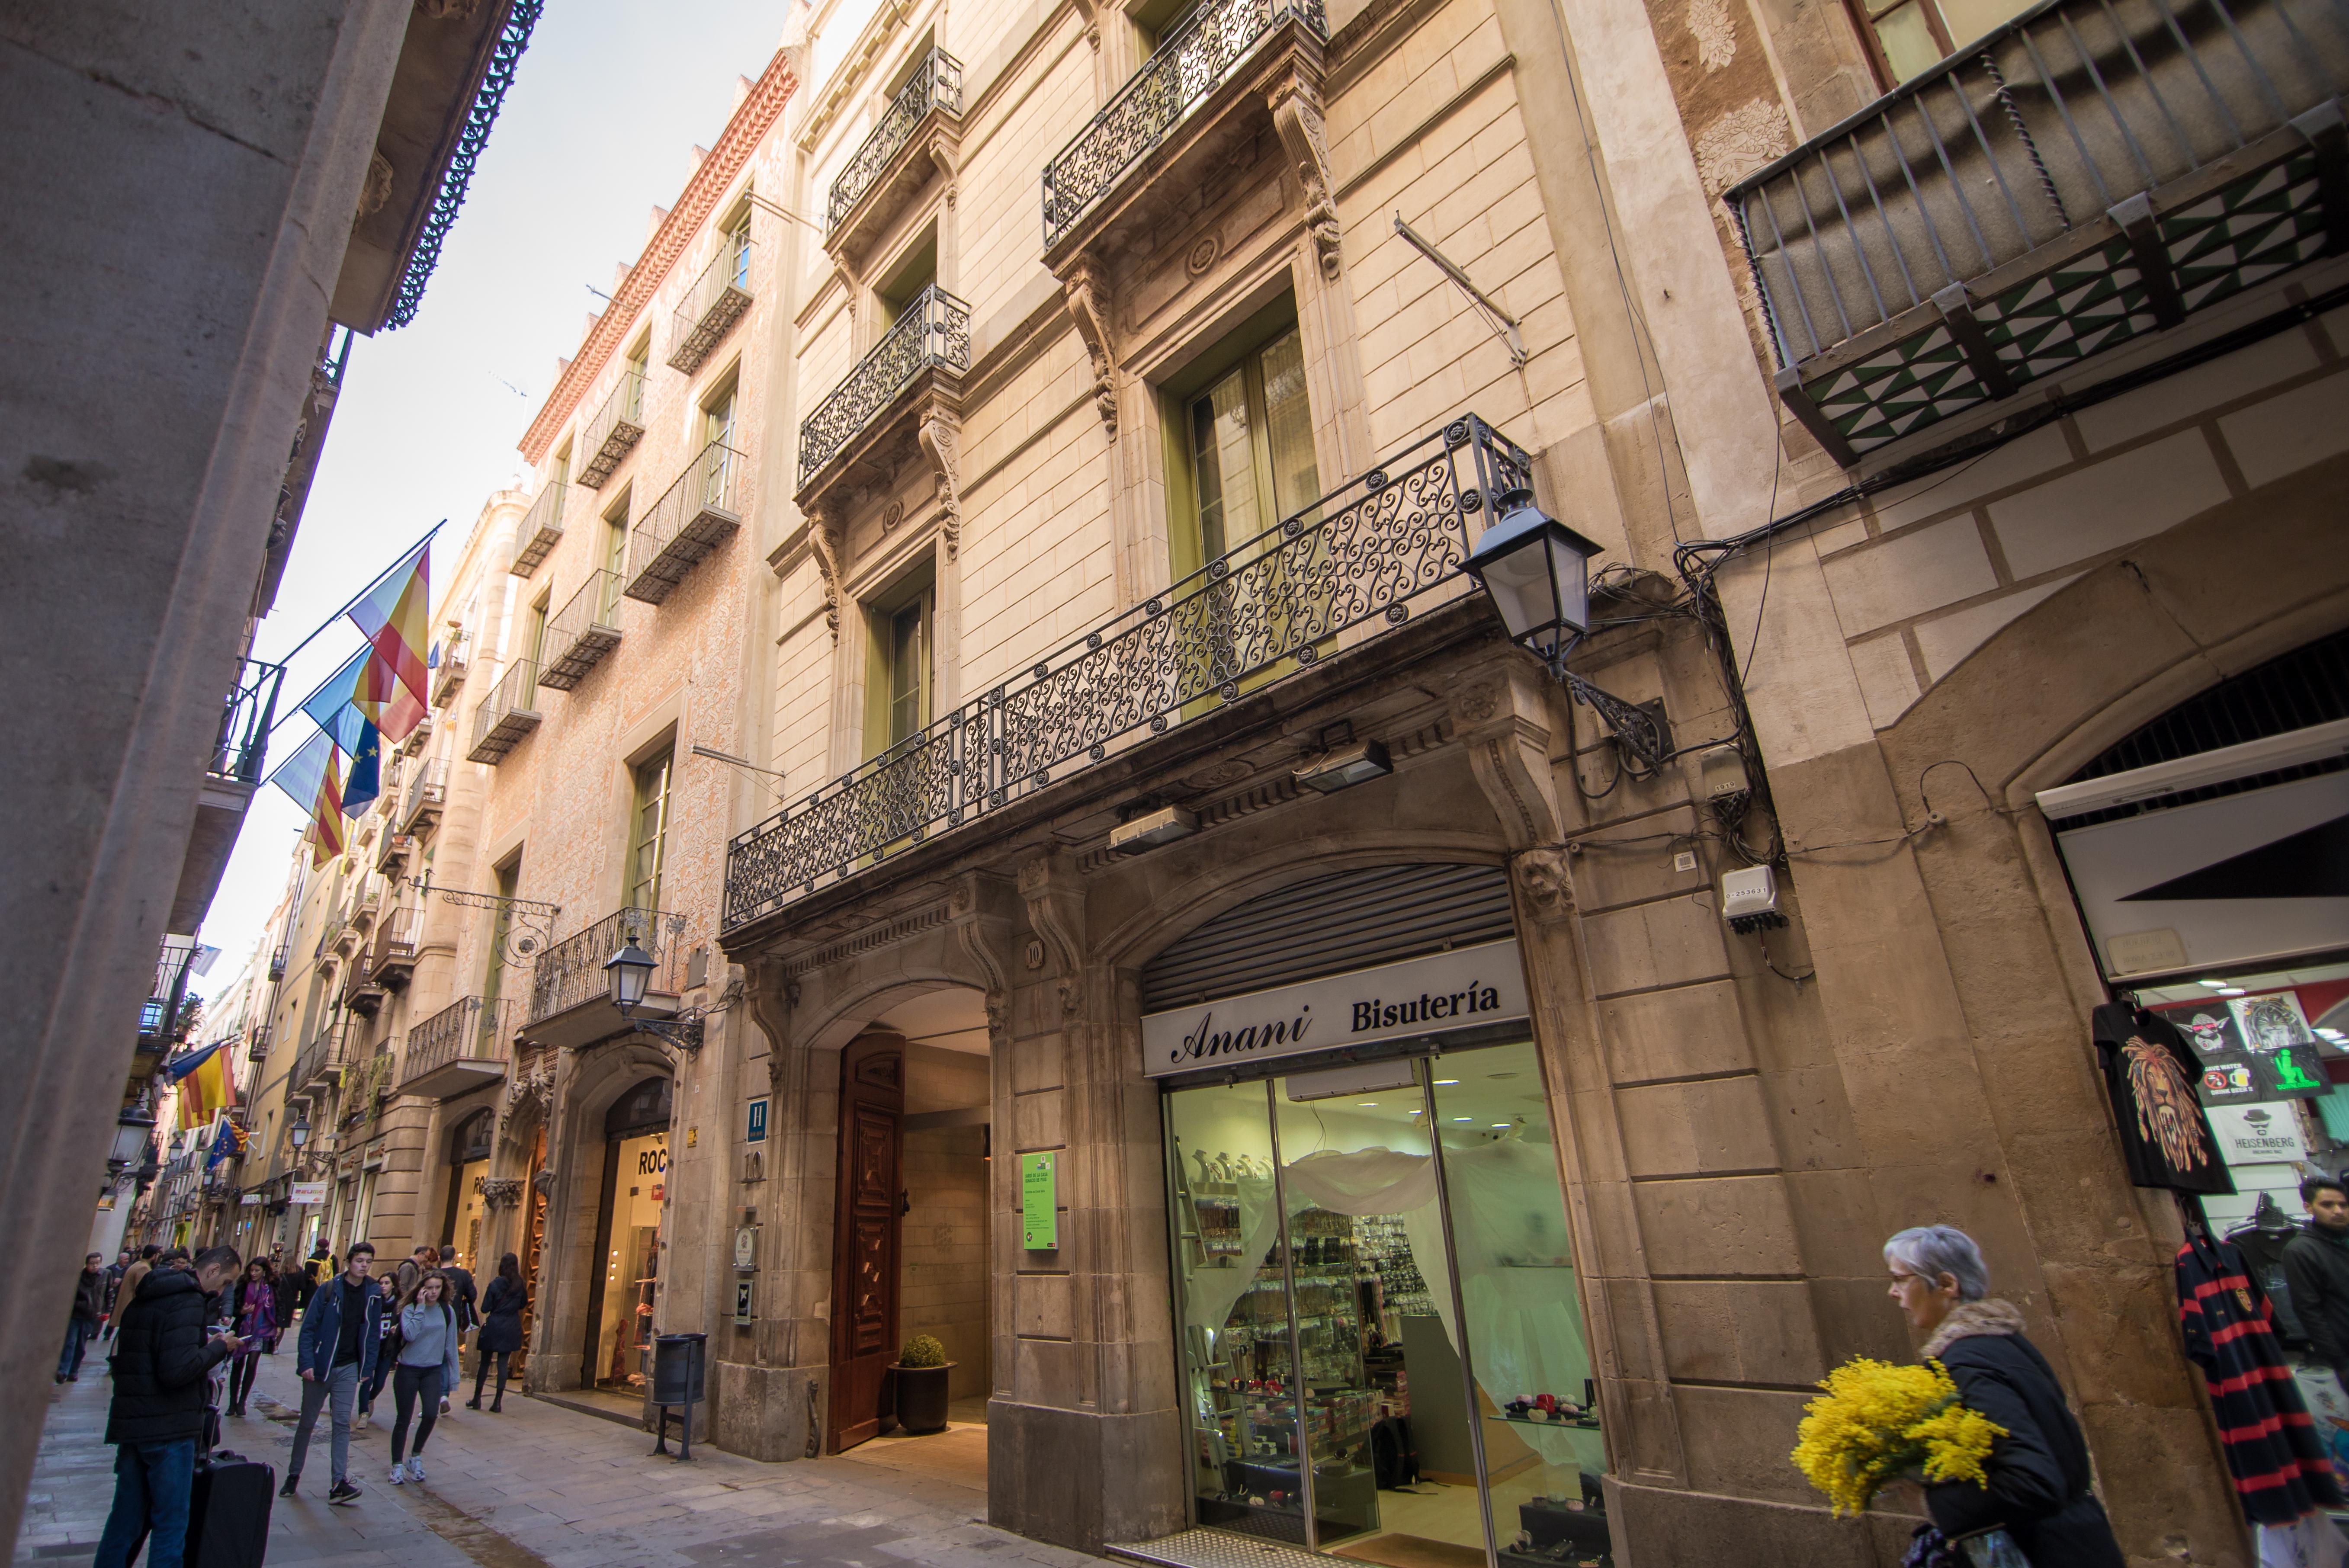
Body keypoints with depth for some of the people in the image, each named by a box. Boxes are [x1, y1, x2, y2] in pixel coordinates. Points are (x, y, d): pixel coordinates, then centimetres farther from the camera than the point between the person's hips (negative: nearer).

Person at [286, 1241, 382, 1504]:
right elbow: (308, 1327, -8)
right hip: (320, 1367, -2)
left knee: (343, 1424, -1)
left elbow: (373, 1334, 5)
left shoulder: (373, 1295, 0)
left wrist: (368, 1368, 2)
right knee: (307, 1422, 11)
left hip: (349, 1369, 2)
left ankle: (340, 1483, -1)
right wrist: (306, 1363, -15)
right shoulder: (329, 1290, -10)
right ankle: (293, 1475, 30)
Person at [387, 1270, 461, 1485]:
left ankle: (417, 1457, 16)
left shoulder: (447, 1311, 0)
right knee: (404, 1419, 5)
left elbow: (451, 1345, 6)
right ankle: (397, 1465, 23)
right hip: (408, 1370, -2)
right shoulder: (410, 1309, -8)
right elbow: (409, 1335, -27)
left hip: (434, 1371, 2)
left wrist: (453, 1376, 5)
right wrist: (421, 1307, -24)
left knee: (431, 1415, -9)